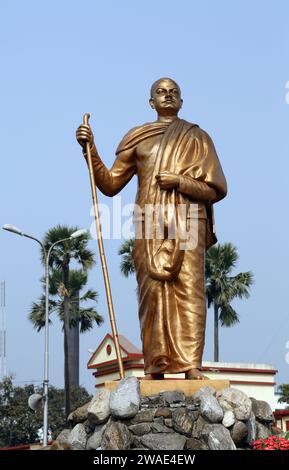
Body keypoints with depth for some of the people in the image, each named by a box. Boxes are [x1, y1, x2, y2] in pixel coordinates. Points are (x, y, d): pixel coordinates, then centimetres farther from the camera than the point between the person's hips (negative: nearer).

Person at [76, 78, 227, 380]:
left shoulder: (196, 137, 15)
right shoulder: (138, 138, 19)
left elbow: (215, 191, 8)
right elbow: (110, 185, 15)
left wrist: (179, 181, -7)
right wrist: (91, 150, 2)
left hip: (187, 222, -1)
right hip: (149, 226, 2)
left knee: (189, 289, -14)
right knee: (152, 291, -8)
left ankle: (191, 366, -22)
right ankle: (155, 369, -10)